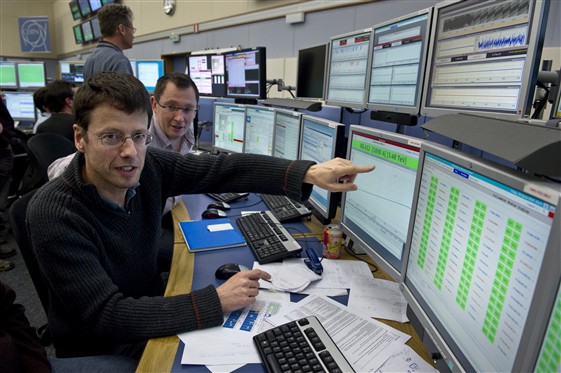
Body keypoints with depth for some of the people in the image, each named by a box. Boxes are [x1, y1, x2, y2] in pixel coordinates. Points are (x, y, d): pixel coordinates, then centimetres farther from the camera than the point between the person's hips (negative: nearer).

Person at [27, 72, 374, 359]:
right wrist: (215, 302, -34)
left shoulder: (148, 167, -14)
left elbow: (226, 169, -17)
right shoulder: (54, 214, -28)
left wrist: (308, 173, -28)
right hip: (103, 353, -4)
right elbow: (106, 317, -31)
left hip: (153, 307, 5)